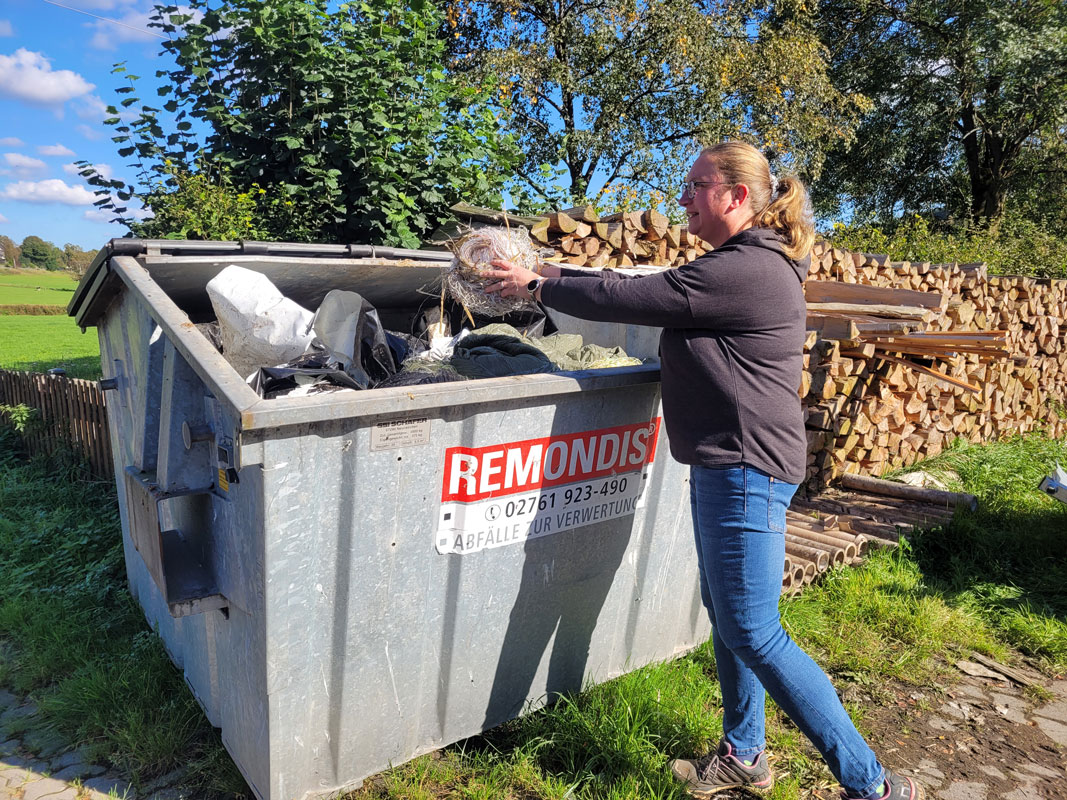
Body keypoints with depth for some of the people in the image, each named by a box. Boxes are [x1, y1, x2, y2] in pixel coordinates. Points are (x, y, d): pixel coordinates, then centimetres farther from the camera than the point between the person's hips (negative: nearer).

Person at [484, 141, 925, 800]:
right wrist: (560, 276, 14)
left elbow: (630, 299, -17)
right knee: (726, 614, 18)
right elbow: (647, 291, 18)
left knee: (752, 632, -5)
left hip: (748, 467, -11)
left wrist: (539, 288, -5)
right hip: (727, 465, 11)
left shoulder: (745, 270, -18)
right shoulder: (744, 264, 15)